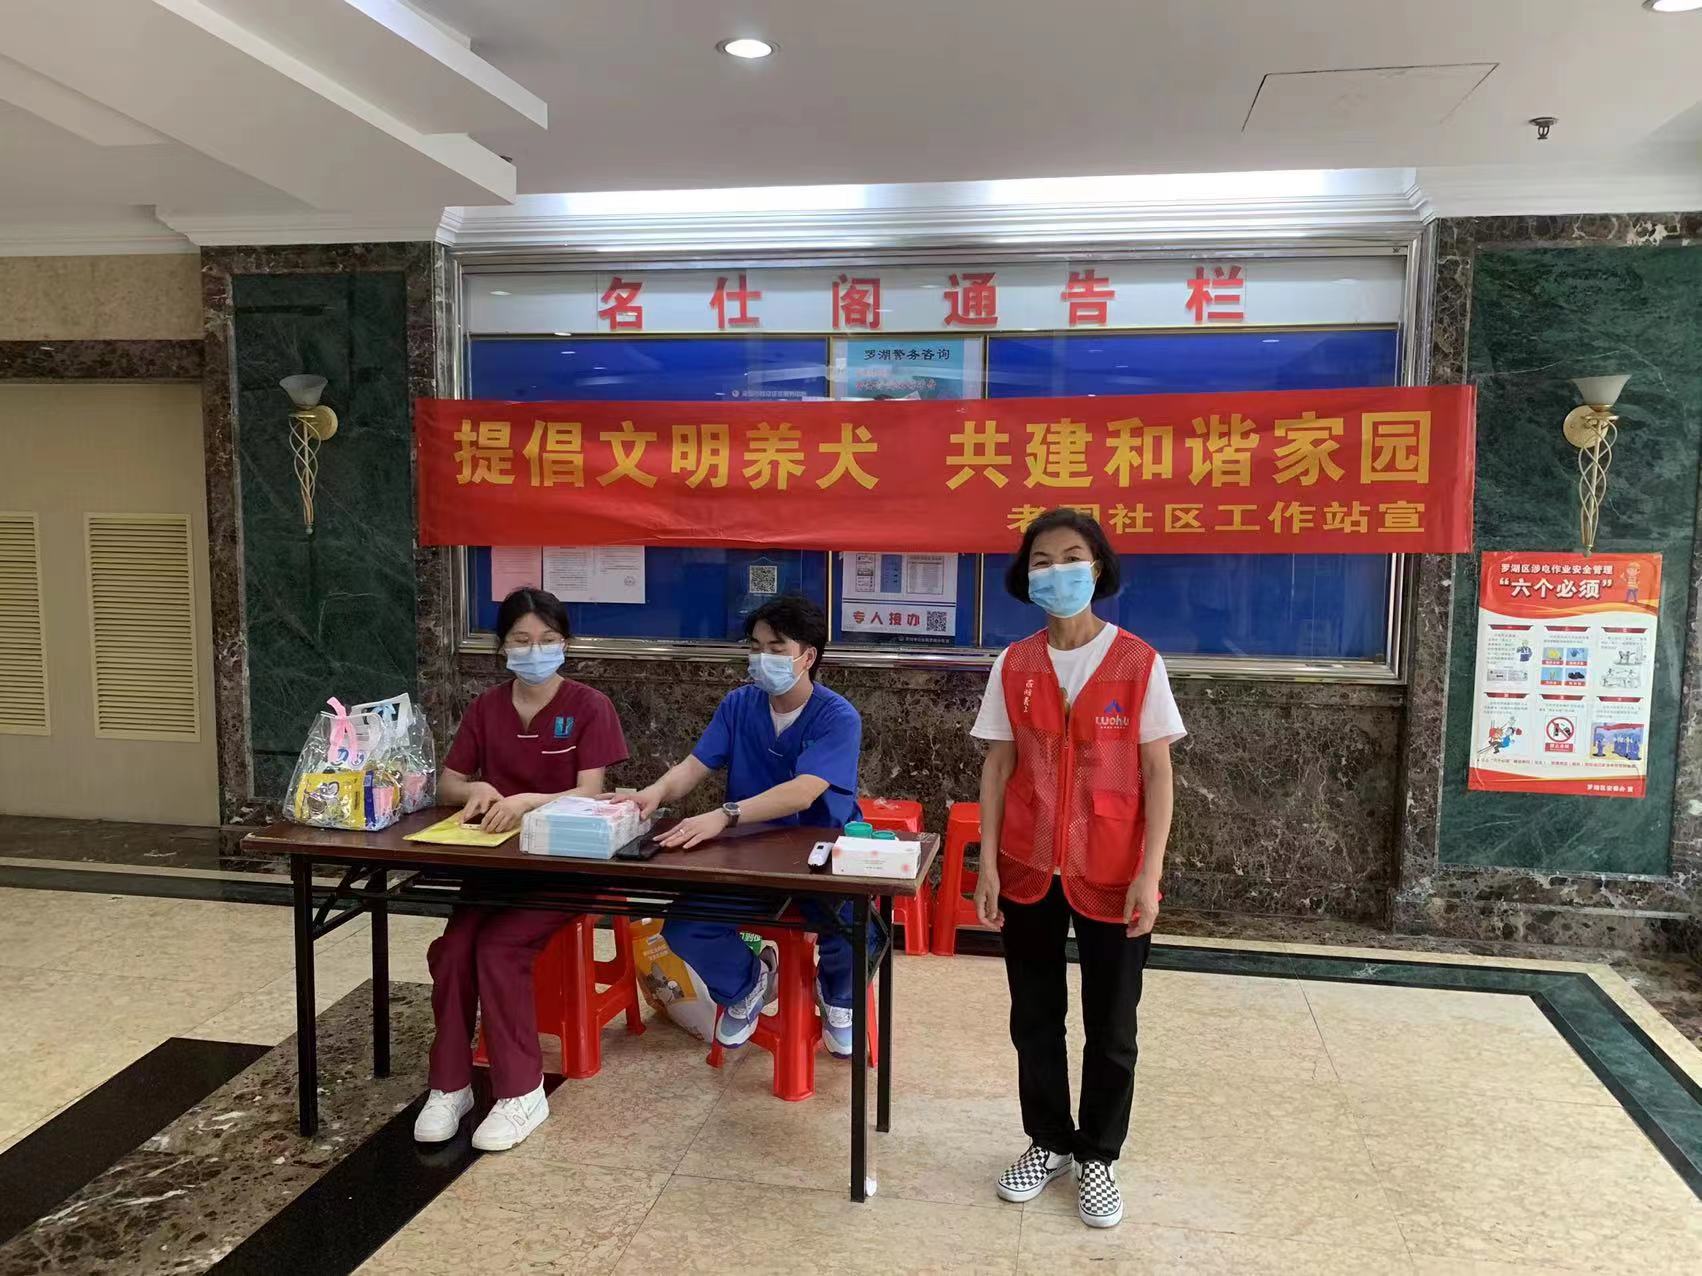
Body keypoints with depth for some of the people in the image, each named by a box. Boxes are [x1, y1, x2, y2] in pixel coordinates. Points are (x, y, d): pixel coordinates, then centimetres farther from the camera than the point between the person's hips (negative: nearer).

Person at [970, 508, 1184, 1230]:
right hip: (1028, 870, 3)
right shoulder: (1013, 666, 0)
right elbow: (998, 768, 3)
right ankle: (1048, 1142, 35)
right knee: (1034, 1019, 15)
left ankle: (1097, 1156, 31)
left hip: (1111, 875, -2)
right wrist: (988, 865, -2)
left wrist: (1149, 874, -10)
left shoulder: (1138, 662, -7)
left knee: (1110, 1028, 11)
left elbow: (1156, 773, -6)